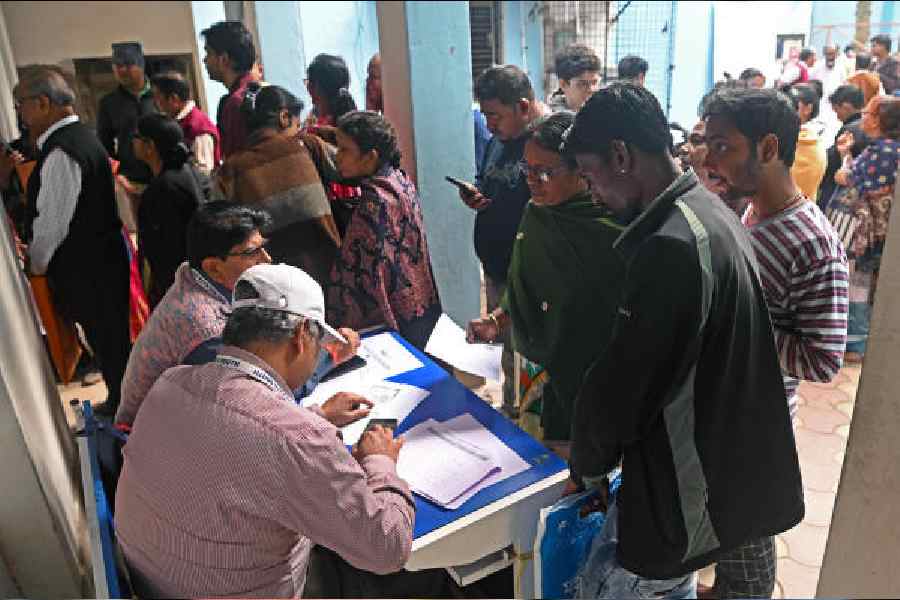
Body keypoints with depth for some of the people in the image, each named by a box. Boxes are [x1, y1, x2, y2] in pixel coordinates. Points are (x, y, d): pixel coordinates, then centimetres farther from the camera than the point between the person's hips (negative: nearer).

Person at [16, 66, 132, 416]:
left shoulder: (61, 153, -21)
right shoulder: (81, 136, 9)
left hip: (86, 270, -9)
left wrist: (36, 264, -2)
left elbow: (52, 221, -19)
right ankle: (122, 402, 34)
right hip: (104, 259, 9)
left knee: (109, 346, 5)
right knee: (114, 340, 20)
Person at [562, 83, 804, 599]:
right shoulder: (708, 213, 5)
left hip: (686, 492, -9)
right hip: (722, 469, 9)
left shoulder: (672, 248, -28)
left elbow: (619, 385, -23)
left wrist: (588, 464, -2)